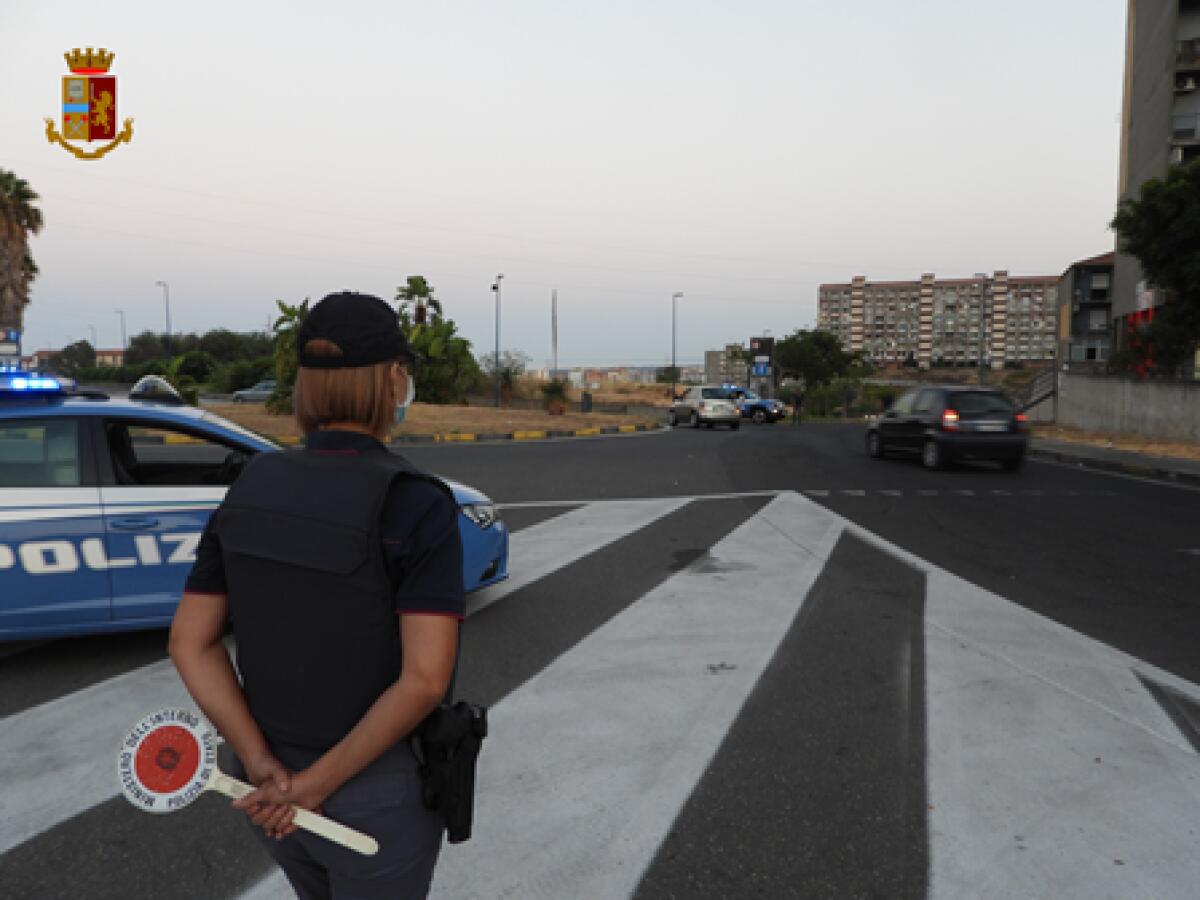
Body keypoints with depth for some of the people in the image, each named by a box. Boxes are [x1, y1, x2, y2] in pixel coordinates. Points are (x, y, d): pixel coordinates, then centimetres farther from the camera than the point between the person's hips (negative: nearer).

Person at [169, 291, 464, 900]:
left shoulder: (252, 491, -6)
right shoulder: (420, 506, -25)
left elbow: (190, 641, -6)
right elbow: (426, 678, -29)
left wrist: (264, 769, -11)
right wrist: (318, 784, -18)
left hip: (277, 788, 6)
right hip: (377, 794, -5)